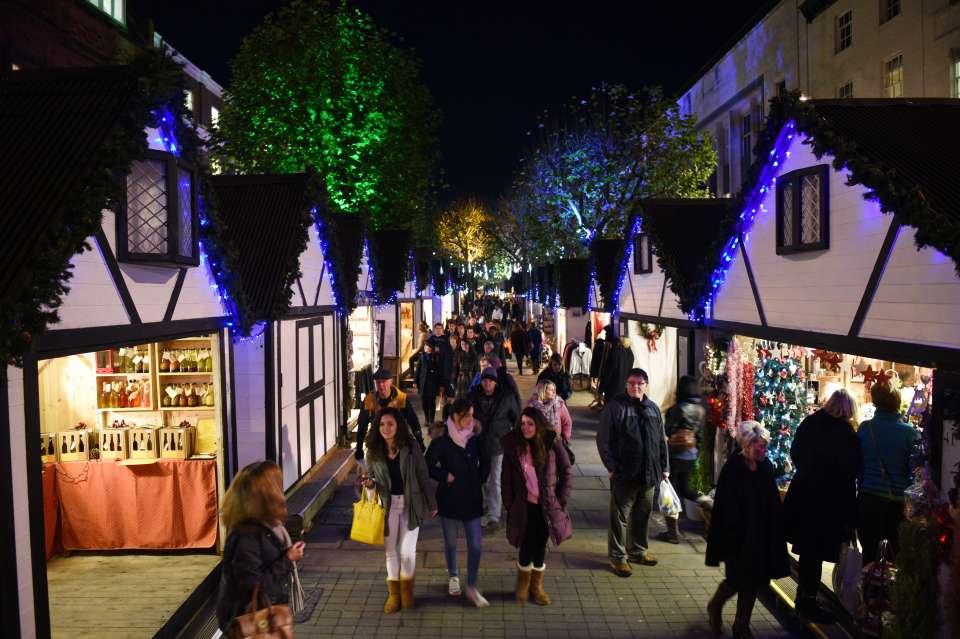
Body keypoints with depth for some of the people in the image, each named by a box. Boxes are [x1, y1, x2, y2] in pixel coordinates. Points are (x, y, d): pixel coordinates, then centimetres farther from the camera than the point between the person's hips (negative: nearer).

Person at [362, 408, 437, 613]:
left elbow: (423, 477, -3)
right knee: (391, 551, 10)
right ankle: (394, 593, 28)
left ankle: (407, 590, 25)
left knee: (407, 551, -1)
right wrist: (369, 483, -16)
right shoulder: (373, 452, -4)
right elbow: (370, 478, 9)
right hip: (387, 504, 2)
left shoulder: (410, 448, -10)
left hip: (411, 504, -2)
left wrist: (432, 504, 1)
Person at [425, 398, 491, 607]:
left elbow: (485, 463, 11)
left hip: (472, 498, 2)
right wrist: (446, 476, -15)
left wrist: (479, 480, 2)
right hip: (449, 498, -2)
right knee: (450, 542, 15)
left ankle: (472, 587, 13)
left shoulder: (474, 439, -3)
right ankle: (453, 577, 39)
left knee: (476, 544, 0)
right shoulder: (442, 442, -13)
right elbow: (428, 466, -9)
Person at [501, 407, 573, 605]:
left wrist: (561, 500, -3)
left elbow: (566, 471, 0)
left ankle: (537, 586, 30)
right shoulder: (513, 445, -4)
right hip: (524, 506, 0)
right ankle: (523, 584, 30)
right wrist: (509, 505, -1)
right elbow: (507, 478, 2)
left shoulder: (551, 442, -7)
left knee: (540, 546, 9)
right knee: (526, 547, 3)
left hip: (546, 506, 0)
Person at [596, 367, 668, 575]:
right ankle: (618, 556, 13)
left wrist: (664, 467, 13)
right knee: (620, 516, 2)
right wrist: (611, 466, -12)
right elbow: (603, 439, -8)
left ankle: (639, 550, 33)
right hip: (624, 474, -5)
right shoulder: (615, 407, -7)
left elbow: (662, 441, 17)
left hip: (649, 474, 6)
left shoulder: (653, 409, 10)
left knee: (643, 514, 17)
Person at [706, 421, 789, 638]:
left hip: (762, 535, 5)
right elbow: (726, 509, -18)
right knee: (738, 579, 2)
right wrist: (730, 540, -18)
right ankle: (715, 606, 32)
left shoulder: (766, 466, -2)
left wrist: (775, 534, 4)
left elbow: (773, 502, 5)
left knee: (755, 581, 11)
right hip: (739, 536, -5)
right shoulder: (732, 470, -18)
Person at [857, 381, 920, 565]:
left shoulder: (864, 428, -7)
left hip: (869, 499, 1)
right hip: (898, 501, -1)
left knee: (869, 553, 9)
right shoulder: (909, 432, -10)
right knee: (901, 554, 13)